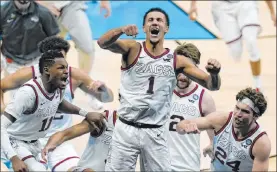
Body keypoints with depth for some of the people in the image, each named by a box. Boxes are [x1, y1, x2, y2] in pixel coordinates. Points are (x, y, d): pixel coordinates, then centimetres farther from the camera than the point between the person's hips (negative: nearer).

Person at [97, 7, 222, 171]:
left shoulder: (178, 61, 3)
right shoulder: (132, 49, -1)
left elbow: (212, 85, 2)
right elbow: (103, 43, -19)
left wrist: (214, 73, -23)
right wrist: (121, 30, -40)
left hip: (156, 133, 1)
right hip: (126, 128, -1)